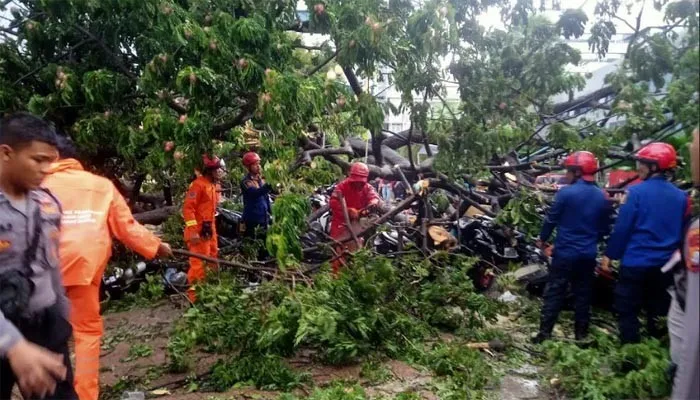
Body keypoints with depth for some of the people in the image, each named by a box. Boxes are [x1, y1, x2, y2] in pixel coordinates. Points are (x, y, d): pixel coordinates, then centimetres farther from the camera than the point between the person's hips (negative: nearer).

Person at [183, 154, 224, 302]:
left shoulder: (213, 185, 14)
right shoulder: (198, 184, -16)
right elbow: (188, 208, -21)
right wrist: (193, 230, -26)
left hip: (209, 229, 10)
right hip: (198, 230, -10)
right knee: (199, 262, -9)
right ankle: (193, 292, -2)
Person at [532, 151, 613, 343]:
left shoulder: (566, 193, -14)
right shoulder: (602, 197, 3)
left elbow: (551, 219, -7)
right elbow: (605, 229, 11)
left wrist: (542, 239, 9)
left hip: (565, 252, -4)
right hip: (588, 254, 5)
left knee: (554, 293, 2)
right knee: (583, 294, 13)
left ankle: (545, 333, 3)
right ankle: (581, 334, 20)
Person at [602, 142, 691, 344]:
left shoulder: (637, 192, -13)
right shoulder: (681, 196, 3)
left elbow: (622, 227, -13)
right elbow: (683, 232, 10)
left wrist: (609, 255, -3)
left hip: (636, 263, -5)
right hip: (664, 265, 5)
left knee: (627, 311, 6)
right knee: (658, 313, 16)